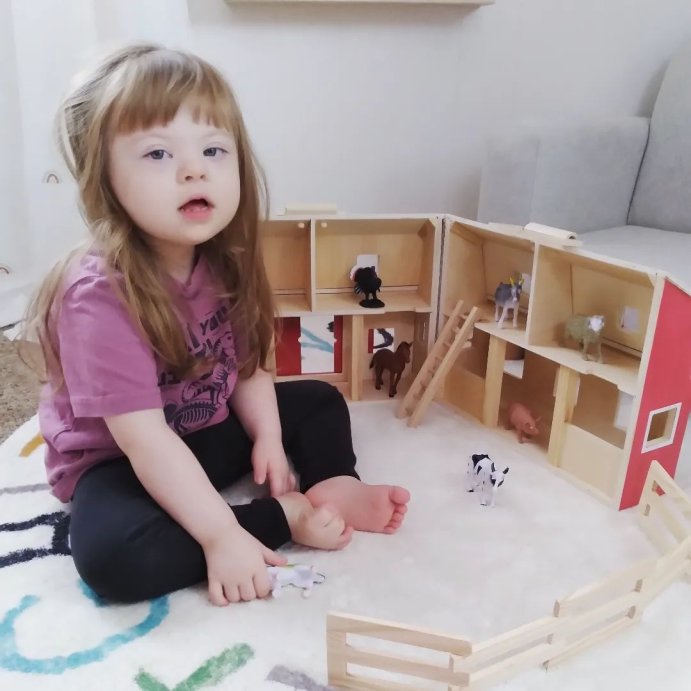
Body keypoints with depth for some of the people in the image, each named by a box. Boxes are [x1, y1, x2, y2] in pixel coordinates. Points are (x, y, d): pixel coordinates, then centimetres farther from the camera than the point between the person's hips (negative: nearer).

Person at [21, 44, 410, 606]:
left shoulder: (225, 263, -10)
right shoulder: (99, 294, -31)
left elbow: (247, 368, 0)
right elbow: (145, 441, -32)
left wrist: (268, 437, -14)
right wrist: (223, 535, -32)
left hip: (210, 433, 6)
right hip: (117, 462, -5)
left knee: (320, 402, 8)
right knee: (114, 556, -34)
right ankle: (289, 511, -20)